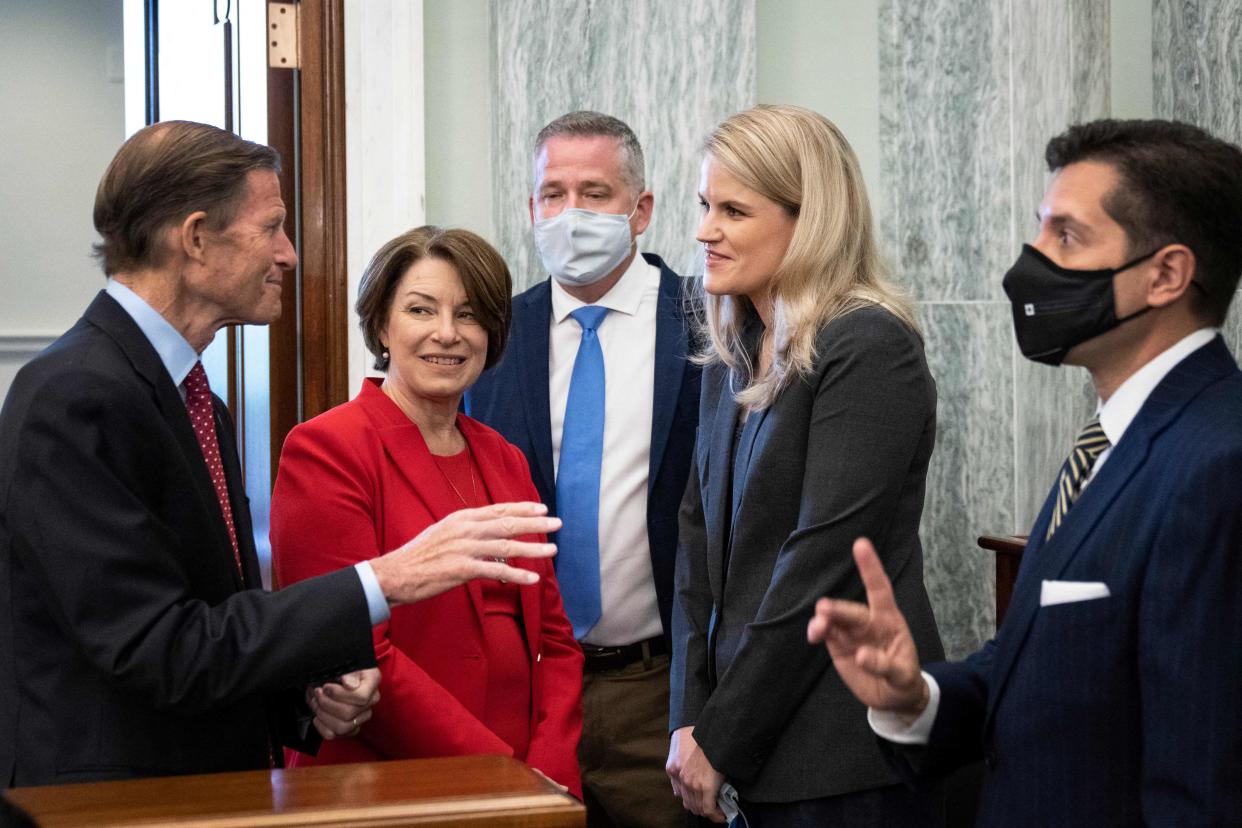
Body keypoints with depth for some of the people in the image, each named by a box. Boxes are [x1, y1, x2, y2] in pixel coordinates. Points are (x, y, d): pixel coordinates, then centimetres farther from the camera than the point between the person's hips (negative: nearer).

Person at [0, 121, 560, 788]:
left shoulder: (197, 402, 11)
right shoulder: (75, 397, -18)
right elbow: (159, 652, -23)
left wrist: (312, 687, -3)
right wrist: (385, 581, -24)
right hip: (107, 806, -8)